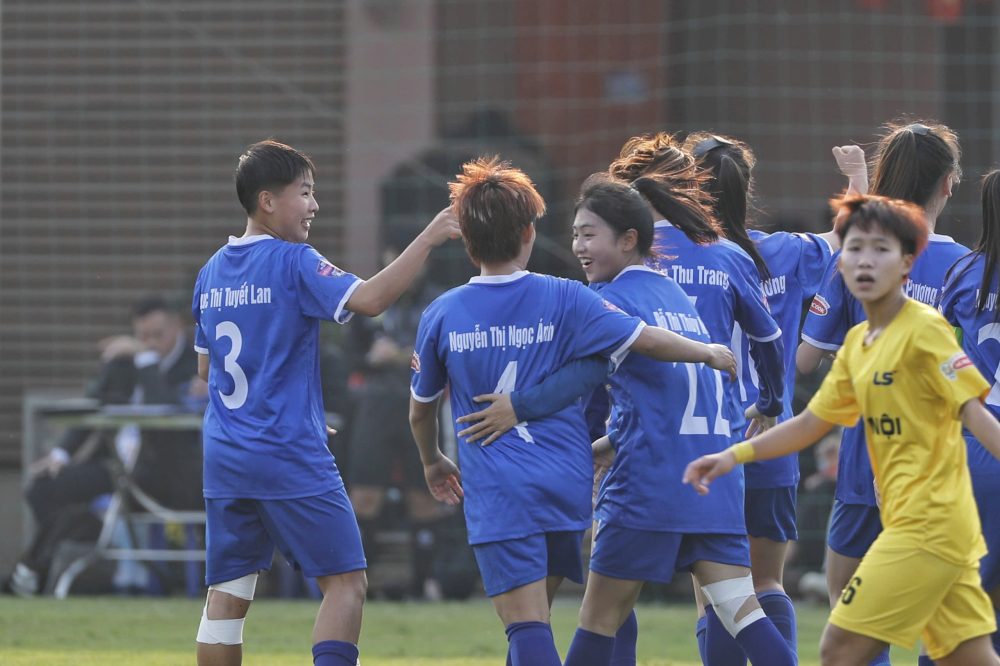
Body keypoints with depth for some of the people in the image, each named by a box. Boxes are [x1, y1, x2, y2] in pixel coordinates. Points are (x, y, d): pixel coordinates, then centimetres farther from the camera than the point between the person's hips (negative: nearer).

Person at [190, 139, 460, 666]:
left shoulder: (211, 273, 12)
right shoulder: (292, 263, -10)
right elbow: (369, 299, -23)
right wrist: (427, 240, -19)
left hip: (224, 458, 7)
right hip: (290, 456, -7)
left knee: (228, 592, 7)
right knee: (346, 580, 0)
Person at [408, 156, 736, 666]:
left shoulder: (442, 316, 0)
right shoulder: (562, 299, -2)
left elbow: (421, 410, 14)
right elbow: (644, 339, -5)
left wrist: (433, 463, 33)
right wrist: (709, 354, 13)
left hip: (496, 493, -2)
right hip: (567, 485, 2)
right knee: (532, 620, 17)